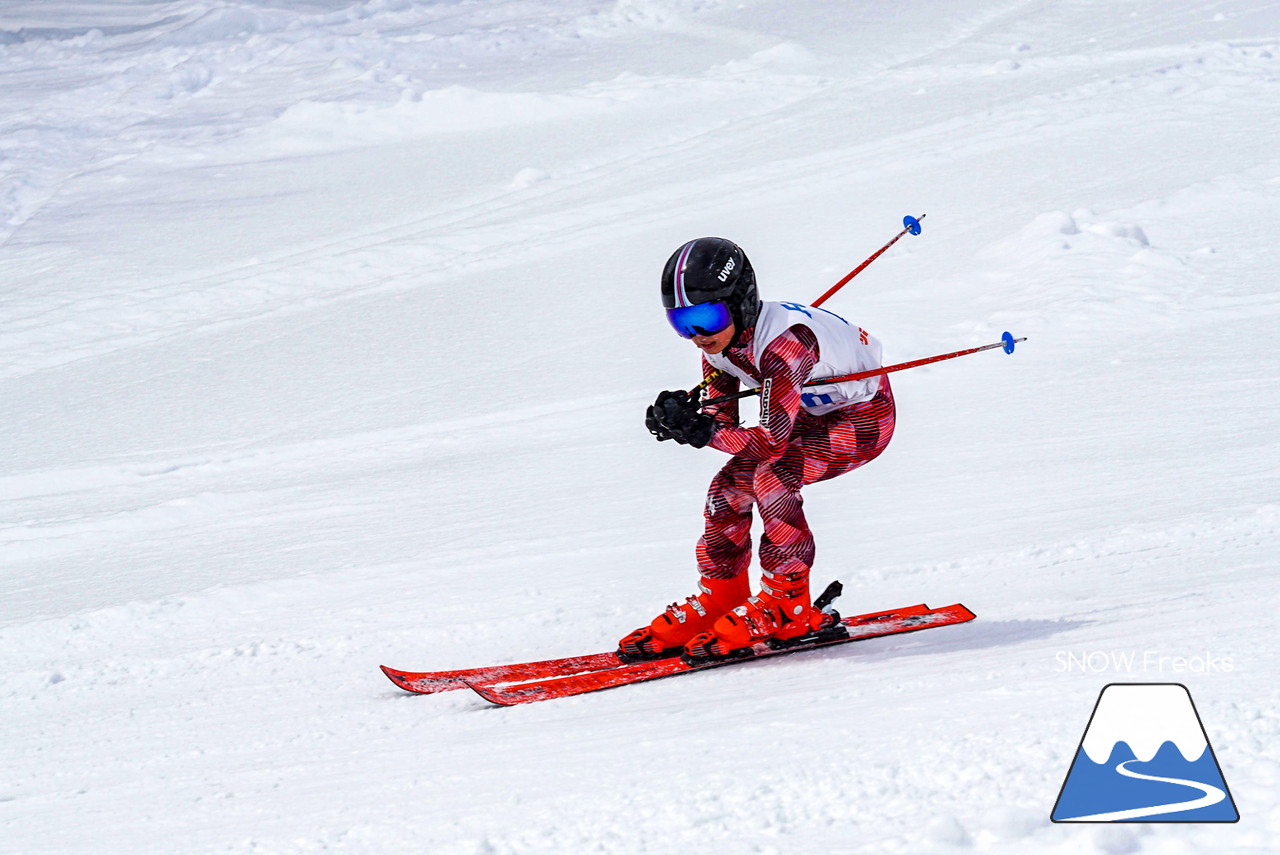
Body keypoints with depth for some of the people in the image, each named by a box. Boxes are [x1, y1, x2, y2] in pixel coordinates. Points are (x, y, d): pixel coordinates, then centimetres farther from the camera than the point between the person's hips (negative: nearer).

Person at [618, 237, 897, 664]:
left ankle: (787, 607, -16)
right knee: (728, 489, -6)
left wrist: (701, 432, -45)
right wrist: (682, 420, -26)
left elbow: (773, 439, -37)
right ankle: (717, 603, 8)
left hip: (863, 420, -8)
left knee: (772, 479, -27)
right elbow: (723, 421, -5)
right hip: (810, 413, 8)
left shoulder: (782, 342, -36)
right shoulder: (719, 343, -11)